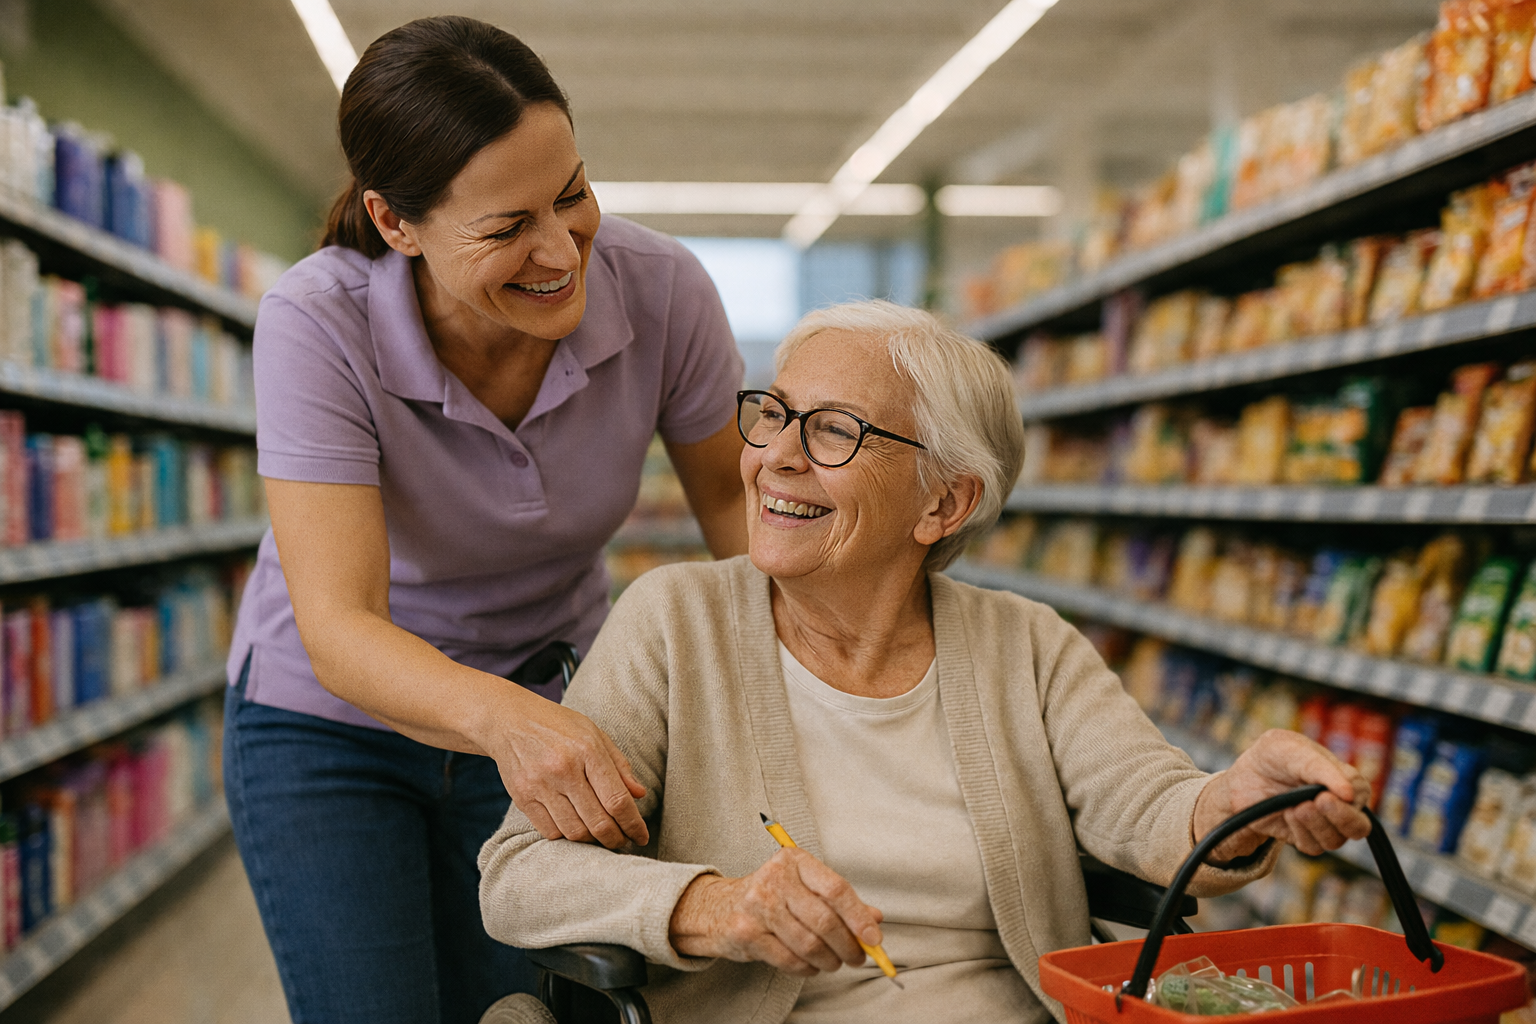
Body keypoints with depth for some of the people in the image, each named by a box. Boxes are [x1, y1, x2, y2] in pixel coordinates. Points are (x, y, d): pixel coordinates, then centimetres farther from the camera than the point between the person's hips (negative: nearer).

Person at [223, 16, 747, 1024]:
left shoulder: (661, 288, -21)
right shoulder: (318, 325, -28)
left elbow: (731, 495, -3)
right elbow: (339, 628, -34)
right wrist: (503, 717, -53)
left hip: (555, 709, 2)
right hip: (333, 721, -2)